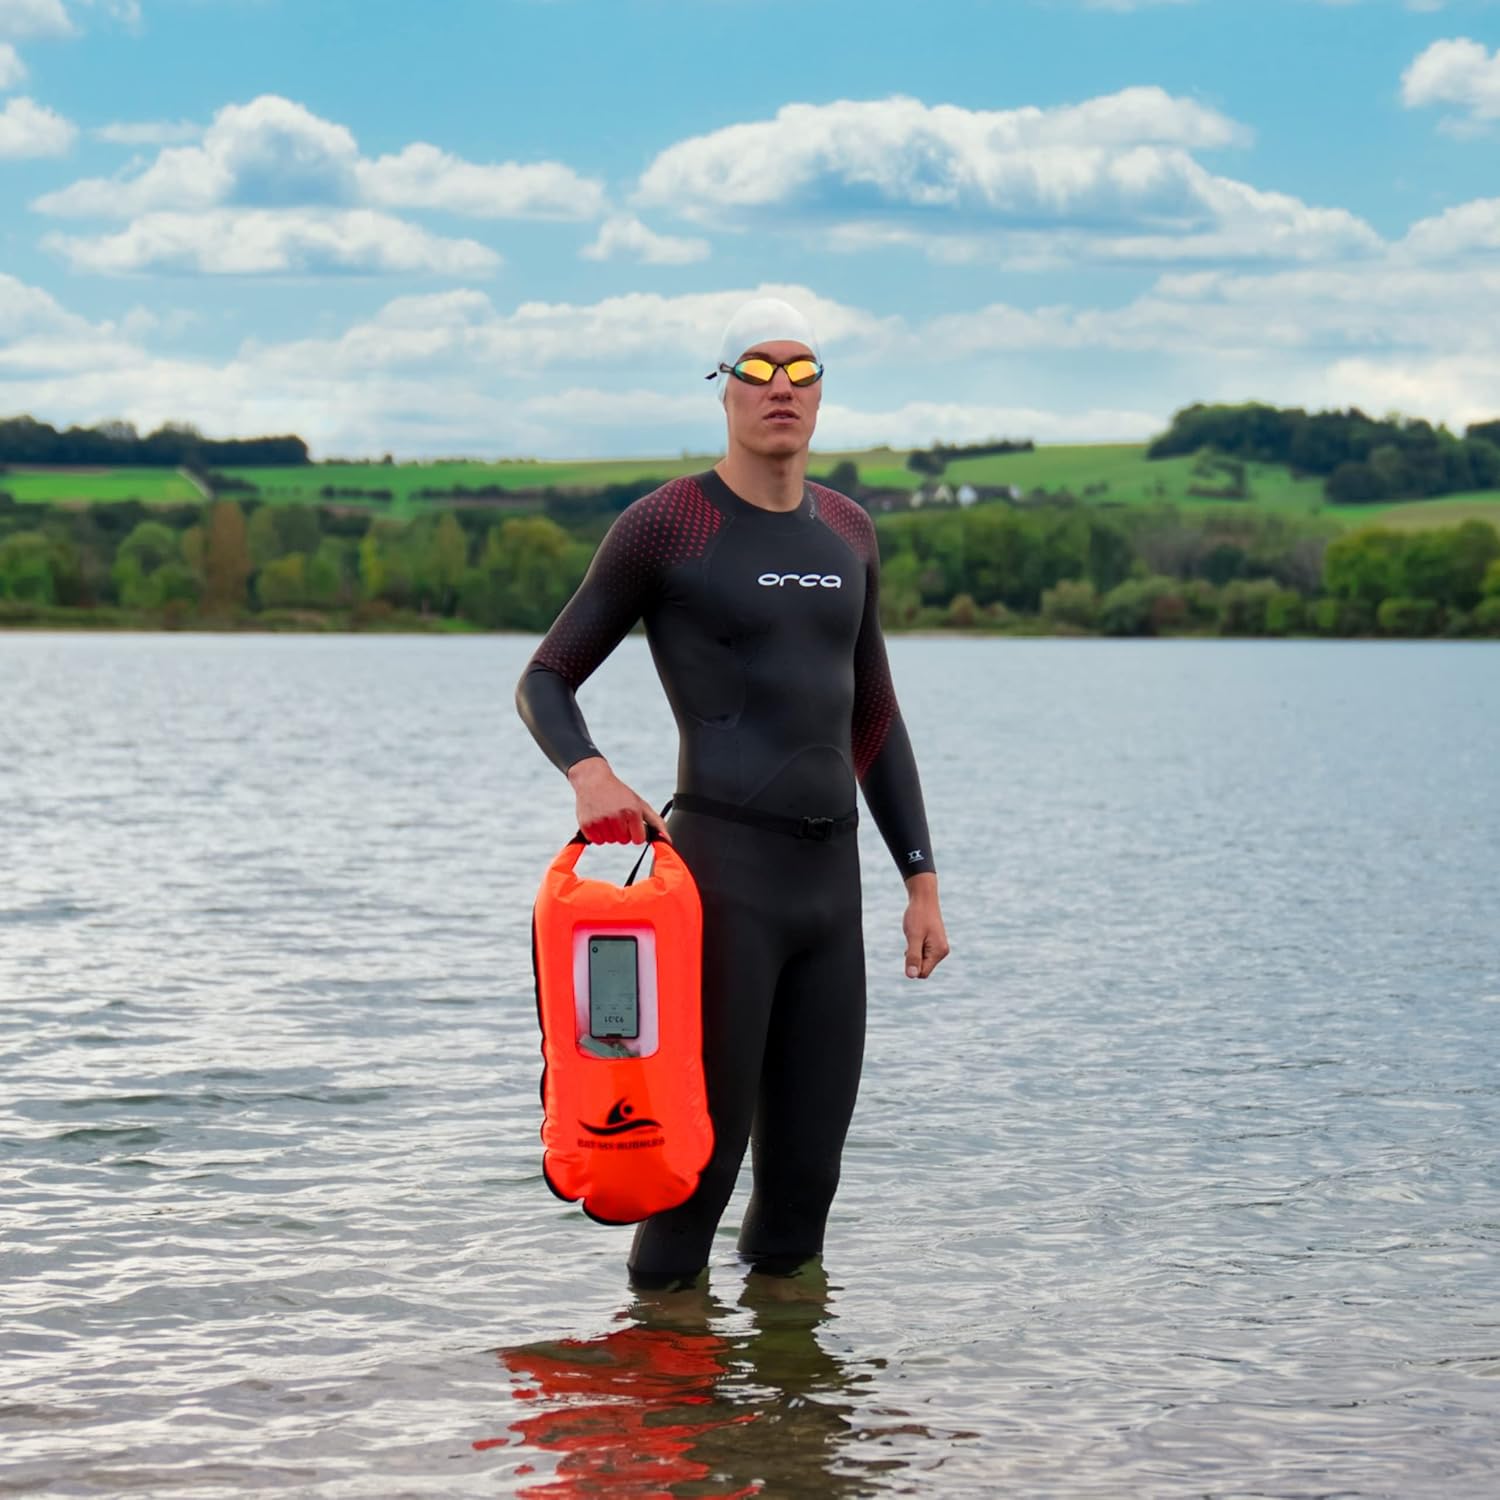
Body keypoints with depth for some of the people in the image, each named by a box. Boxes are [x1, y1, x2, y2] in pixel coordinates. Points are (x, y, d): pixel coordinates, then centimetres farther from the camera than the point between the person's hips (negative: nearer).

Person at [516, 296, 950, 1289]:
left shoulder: (847, 533, 16)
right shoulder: (663, 525, -3)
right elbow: (545, 684, 2)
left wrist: (923, 881, 14)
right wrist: (589, 772, -21)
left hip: (829, 879, 6)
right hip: (719, 873, -6)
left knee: (808, 1166, 8)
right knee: (708, 1149, -4)